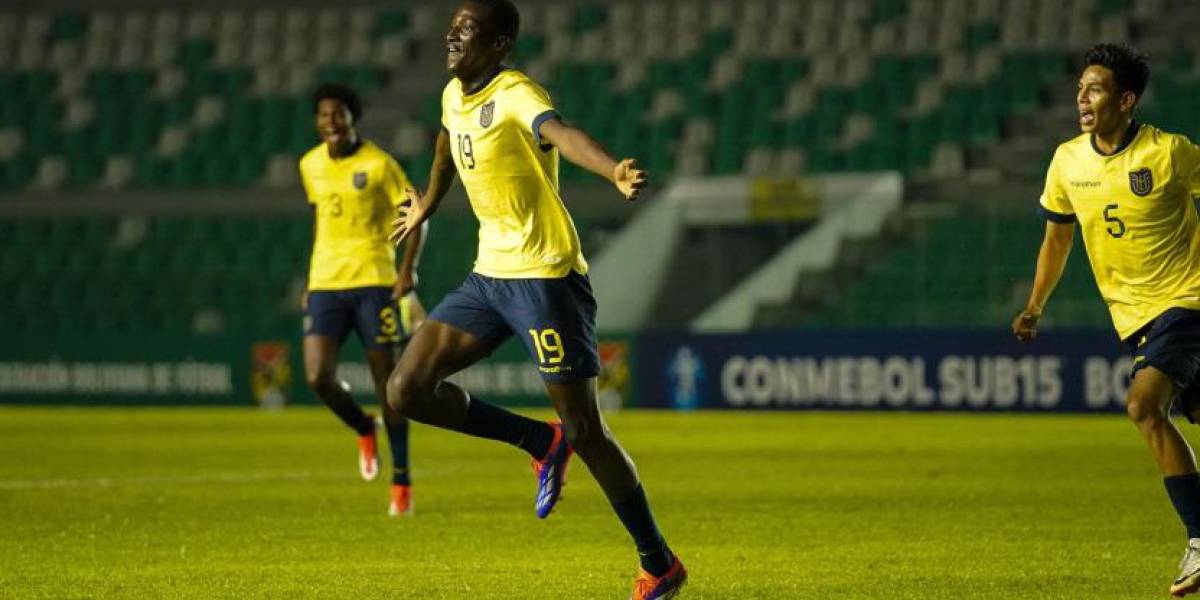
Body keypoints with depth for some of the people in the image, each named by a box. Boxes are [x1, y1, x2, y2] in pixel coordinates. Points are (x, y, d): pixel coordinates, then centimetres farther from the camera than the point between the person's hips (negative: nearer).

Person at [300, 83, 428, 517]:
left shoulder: (379, 164, -6)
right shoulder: (310, 166, 8)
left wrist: (407, 269, -16)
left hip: (374, 281, -4)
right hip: (325, 284, 4)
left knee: (386, 379, -1)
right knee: (318, 376, -13)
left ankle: (401, 482, 10)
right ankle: (363, 430, 19)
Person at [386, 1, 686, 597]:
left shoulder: (515, 94, -17)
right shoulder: (453, 95, 8)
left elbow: (563, 134, -39)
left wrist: (615, 172, -60)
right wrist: (426, 206, 49)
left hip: (545, 275, -8)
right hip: (489, 275, 8)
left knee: (584, 430, -6)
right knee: (407, 390, -4)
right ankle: (541, 442, 13)